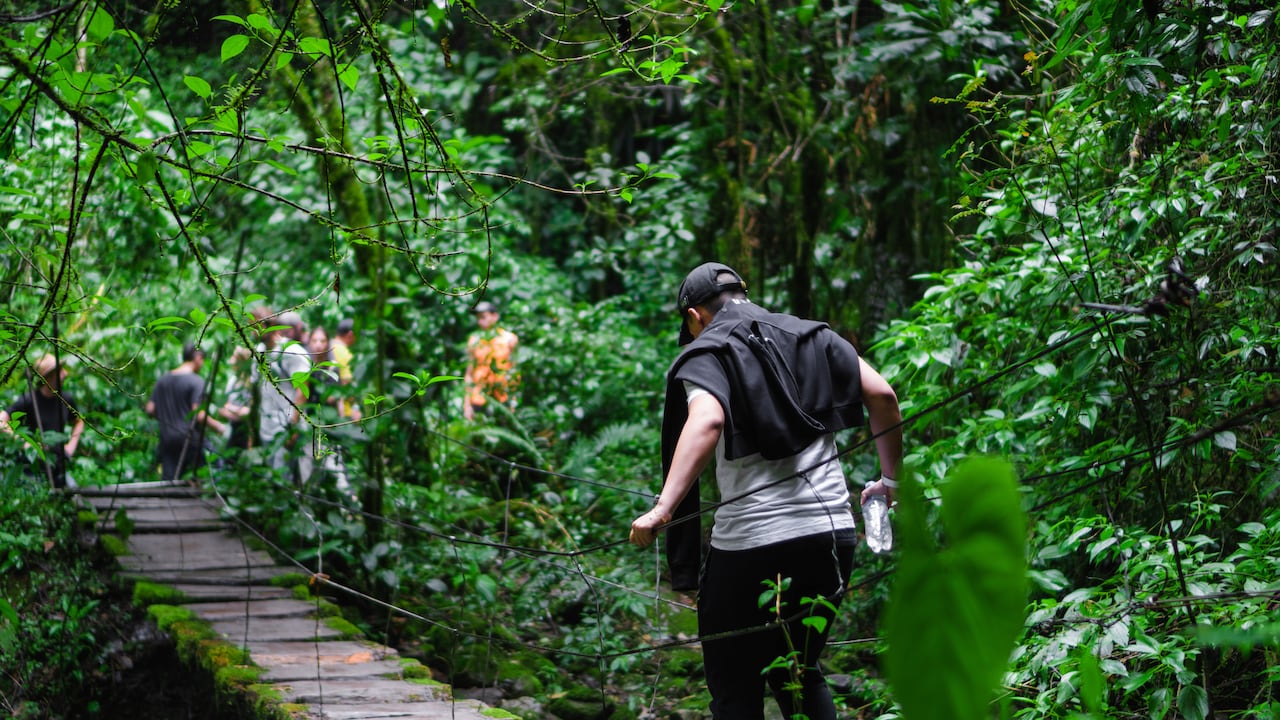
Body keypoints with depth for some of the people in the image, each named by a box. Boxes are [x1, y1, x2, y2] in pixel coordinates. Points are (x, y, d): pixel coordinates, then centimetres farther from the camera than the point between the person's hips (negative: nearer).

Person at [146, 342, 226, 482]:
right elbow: (199, 415, -18)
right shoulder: (196, 381, -11)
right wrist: (218, 426, -4)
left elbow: (150, 409, 11)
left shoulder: (163, 379, 10)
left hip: (167, 438, 6)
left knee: (168, 481, 5)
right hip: (190, 439, -6)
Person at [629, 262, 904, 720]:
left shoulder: (705, 354, -1)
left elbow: (706, 422, -23)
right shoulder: (813, 339, 15)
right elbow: (881, 394, 4)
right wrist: (891, 479, 16)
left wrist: (663, 509, -31)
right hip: (832, 533, 6)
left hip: (751, 542, -5)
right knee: (800, 675, 23)